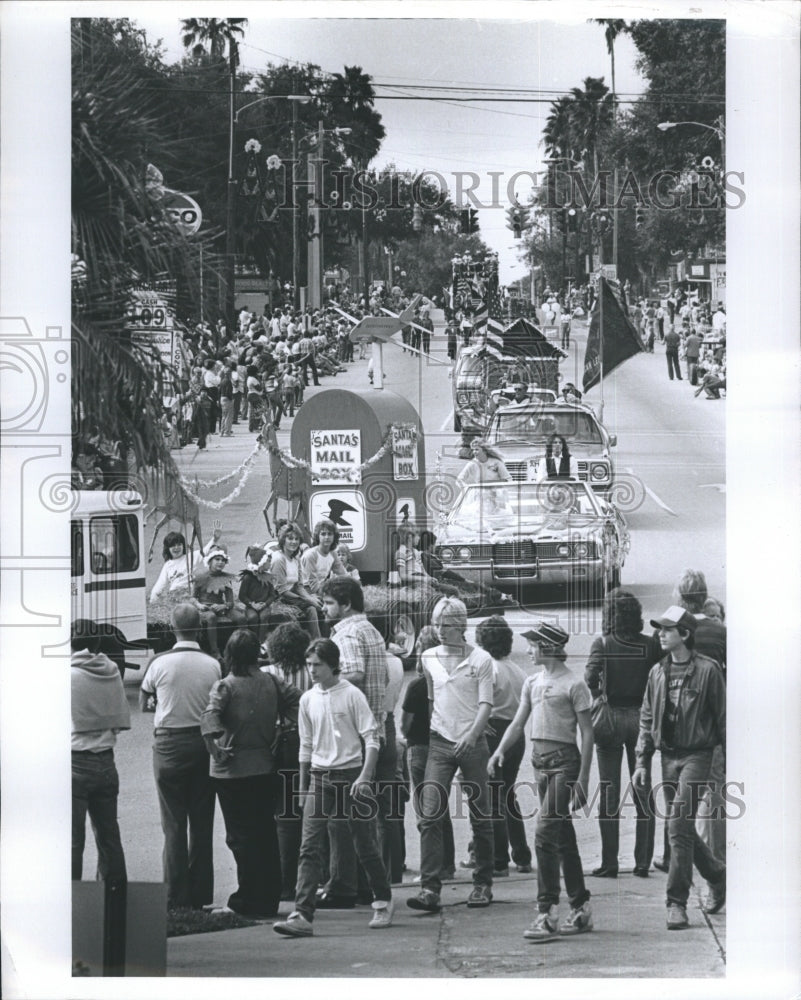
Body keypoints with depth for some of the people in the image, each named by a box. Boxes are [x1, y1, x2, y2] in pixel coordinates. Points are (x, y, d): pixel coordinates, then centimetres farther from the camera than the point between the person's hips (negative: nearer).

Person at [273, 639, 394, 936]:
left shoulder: (351, 695, -6)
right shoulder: (307, 700, 8)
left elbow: (372, 739, -7)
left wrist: (364, 778, -16)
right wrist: (303, 787, 16)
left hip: (350, 775, -4)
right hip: (319, 776, 4)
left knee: (365, 845, 5)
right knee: (309, 848, -8)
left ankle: (383, 902, 26)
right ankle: (302, 915, -15)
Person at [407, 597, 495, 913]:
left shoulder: (481, 660, -2)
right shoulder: (429, 658, 8)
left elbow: (485, 703, -8)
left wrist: (472, 734, -22)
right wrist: (433, 730, 11)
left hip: (473, 743, -2)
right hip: (440, 743, 2)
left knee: (480, 817, 4)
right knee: (429, 815, -11)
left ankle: (482, 884, 17)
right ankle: (429, 889, -14)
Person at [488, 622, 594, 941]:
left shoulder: (573, 685, -7)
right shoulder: (532, 683, 14)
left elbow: (587, 732, -8)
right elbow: (518, 722, 14)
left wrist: (583, 777, -13)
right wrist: (501, 750, -5)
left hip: (564, 760, -7)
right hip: (539, 759, 7)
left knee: (545, 834, -14)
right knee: (563, 838, 10)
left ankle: (547, 914, -12)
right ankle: (581, 909, 18)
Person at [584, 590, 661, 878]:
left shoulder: (602, 644, -6)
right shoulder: (650, 645, -2)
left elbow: (589, 679, -16)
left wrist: (596, 702, -2)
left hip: (611, 718, -1)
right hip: (641, 718, 2)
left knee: (609, 793, 4)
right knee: (643, 792, 8)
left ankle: (609, 863, 3)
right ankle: (643, 862, 8)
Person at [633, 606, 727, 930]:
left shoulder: (707, 670, -7)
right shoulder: (658, 672, 8)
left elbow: (722, 717, -3)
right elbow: (647, 719, 14)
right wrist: (642, 762, 10)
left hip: (696, 755, -6)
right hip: (668, 756, 6)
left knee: (679, 825, -14)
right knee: (681, 829, 10)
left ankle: (677, 903, -10)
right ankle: (717, 876, 33)